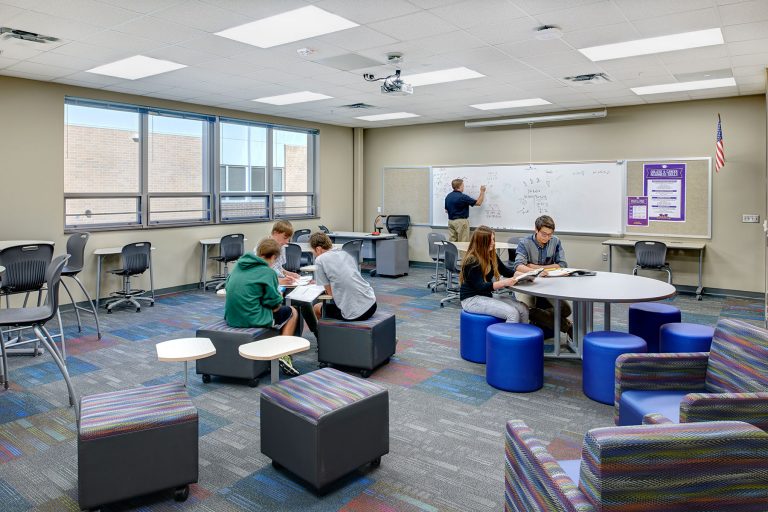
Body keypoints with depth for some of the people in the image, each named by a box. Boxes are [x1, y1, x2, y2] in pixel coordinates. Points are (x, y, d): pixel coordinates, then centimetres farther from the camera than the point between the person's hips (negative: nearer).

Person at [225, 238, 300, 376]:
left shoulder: (239, 264, 8)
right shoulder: (268, 272, -12)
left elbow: (227, 287, 20)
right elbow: (275, 306, -12)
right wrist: (279, 297, 12)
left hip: (230, 317, 8)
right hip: (252, 318, -8)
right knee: (292, 313, 17)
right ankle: (283, 355, 10)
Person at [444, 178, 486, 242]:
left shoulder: (448, 196, 7)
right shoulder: (462, 197, -15)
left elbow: (446, 210, 16)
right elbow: (478, 203, -9)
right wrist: (482, 192, 2)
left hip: (450, 221, 8)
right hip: (461, 221, -8)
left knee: (452, 242, 8)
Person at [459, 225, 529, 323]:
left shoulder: (492, 256, 7)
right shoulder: (472, 261, -16)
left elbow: (504, 270, 19)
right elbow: (480, 287, -21)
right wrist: (504, 283, -32)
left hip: (487, 296, 8)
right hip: (471, 299, -8)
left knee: (523, 309, -12)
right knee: (512, 313, -24)